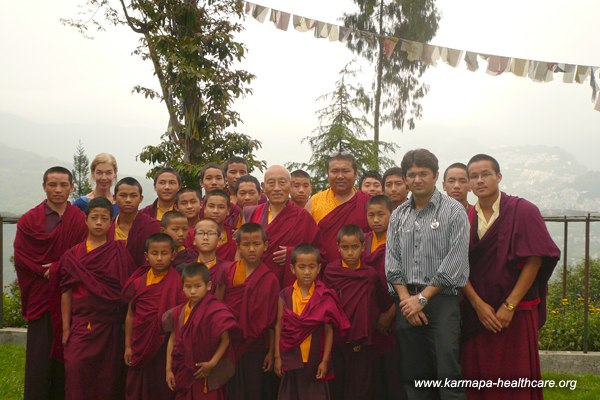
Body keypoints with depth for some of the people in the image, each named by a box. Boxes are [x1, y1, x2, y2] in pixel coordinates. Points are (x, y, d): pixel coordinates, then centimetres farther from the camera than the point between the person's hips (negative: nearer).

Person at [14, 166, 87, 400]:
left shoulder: (81, 220, 3)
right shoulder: (29, 220, 2)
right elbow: (21, 258, -5)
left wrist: (54, 270, -12)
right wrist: (47, 272, -14)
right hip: (40, 299, 0)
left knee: (65, 357, 6)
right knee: (39, 359, 2)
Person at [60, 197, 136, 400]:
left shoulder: (120, 252, 1)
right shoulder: (72, 255, 3)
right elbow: (66, 292, 4)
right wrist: (65, 328, 1)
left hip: (111, 324, 0)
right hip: (81, 323, 0)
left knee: (108, 375, 5)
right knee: (76, 369, -9)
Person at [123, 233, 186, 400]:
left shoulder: (177, 283, -11)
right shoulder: (138, 282, 0)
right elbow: (130, 315, 5)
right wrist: (127, 346, 6)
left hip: (166, 345, -3)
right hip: (141, 345, 3)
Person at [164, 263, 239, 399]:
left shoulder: (215, 311, -16)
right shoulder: (179, 312, 1)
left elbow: (225, 340, -12)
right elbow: (172, 340, 6)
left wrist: (212, 363, -17)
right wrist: (168, 369, 5)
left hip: (208, 376, -5)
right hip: (183, 374, 5)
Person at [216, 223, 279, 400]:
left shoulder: (270, 279, -8)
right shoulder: (228, 272, -4)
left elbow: (272, 320, -4)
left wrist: (271, 351, -1)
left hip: (255, 348, -1)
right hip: (229, 345, 1)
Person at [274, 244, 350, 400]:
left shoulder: (325, 297, -8)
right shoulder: (285, 295, -3)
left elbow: (329, 331, -5)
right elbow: (279, 326, 1)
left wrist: (325, 361, -7)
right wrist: (277, 356, 0)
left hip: (315, 359, -1)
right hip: (291, 358, 1)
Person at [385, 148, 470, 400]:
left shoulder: (453, 211, -2)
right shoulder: (399, 215, 12)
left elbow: (455, 263, -9)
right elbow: (392, 261, 9)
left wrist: (422, 298, -10)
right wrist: (406, 298, -4)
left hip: (442, 301, -4)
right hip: (407, 301, 4)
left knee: (448, 374, -7)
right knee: (413, 374, 8)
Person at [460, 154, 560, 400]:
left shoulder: (523, 211, -5)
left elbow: (534, 260, -10)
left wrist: (509, 306, -13)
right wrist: (479, 305, -11)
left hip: (516, 312, -3)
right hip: (475, 313, 3)